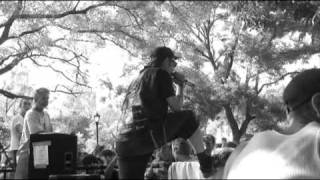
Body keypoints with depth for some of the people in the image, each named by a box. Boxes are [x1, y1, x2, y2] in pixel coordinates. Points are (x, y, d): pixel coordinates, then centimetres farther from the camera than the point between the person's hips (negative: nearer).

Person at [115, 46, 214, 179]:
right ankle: (205, 164, 15)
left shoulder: (138, 79, 28)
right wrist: (181, 86, 20)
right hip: (151, 134, -6)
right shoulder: (161, 74, 5)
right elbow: (176, 107, 3)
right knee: (189, 119, 16)